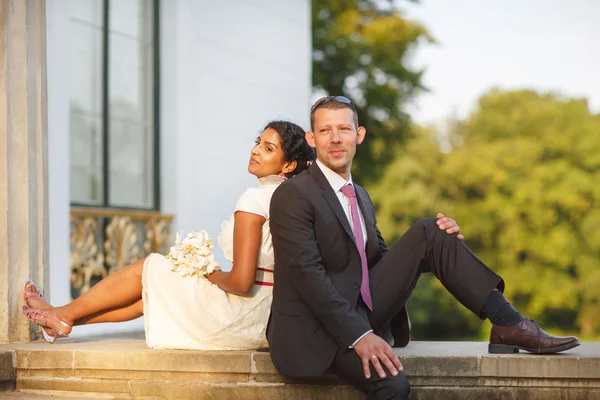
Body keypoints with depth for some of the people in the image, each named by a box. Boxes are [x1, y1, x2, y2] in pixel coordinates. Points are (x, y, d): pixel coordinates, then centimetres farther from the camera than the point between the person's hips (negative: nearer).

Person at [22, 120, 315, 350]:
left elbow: (241, 281, -24)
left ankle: (66, 313, 25)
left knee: (148, 268, 9)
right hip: (265, 315, 8)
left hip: (239, 317, -8)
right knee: (151, 293, 19)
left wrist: (210, 274, -4)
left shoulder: (255, 199, -20)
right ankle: (66, 320, 27)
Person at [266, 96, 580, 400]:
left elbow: (380, 260, 15)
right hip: (318, 327, -7)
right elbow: (307, 273, -20)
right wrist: (358, 335, -27)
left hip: (364, 313, 8)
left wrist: (441, 244, -3)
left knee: (429, 233, -6)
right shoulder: (293, 195, -11)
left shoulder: (360, 198, 16)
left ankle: (508, 324, -11)